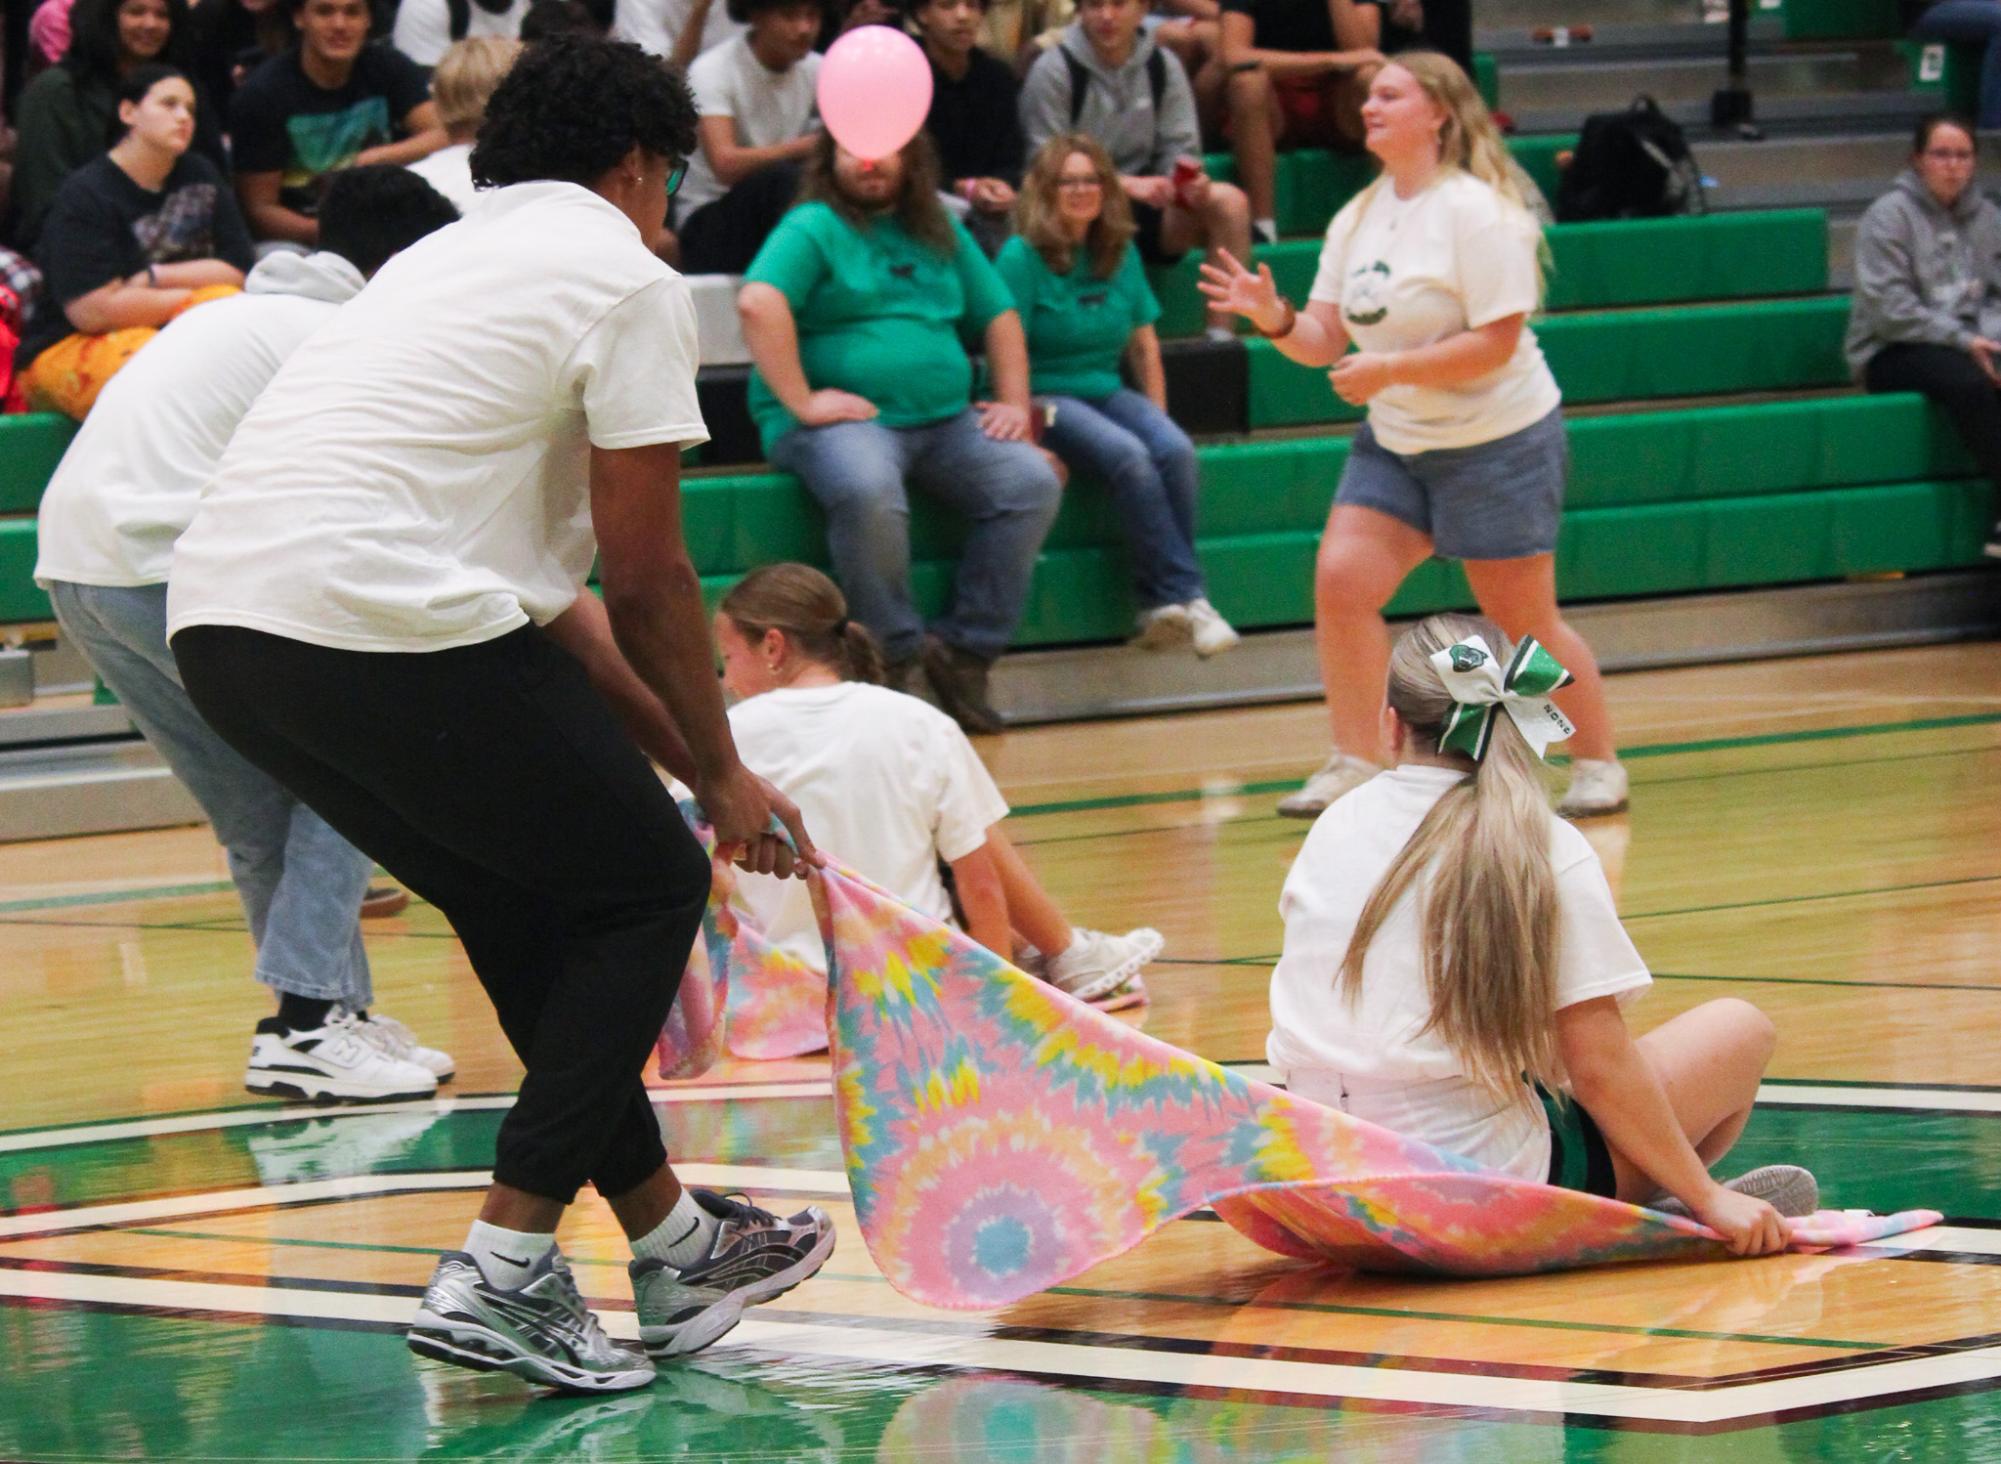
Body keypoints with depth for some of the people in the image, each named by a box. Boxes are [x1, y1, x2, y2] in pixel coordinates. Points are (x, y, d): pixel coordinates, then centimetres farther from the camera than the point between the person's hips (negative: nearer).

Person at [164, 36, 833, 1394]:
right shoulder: (628, 278, 4)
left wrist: (671, 749, 32)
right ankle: (501, 1275, -2)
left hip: (216, 618, 8)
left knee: (528, 910, 23)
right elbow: (644, 582, 2)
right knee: (647, 889, 7)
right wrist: (721, 776, 14)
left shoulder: (445, 259, 29)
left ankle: (678, 1250, 29)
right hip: (385, 620, -8)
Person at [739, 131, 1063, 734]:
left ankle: (965, 651, -11)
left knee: (1032, 484, -16)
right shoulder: (814, 228, -1)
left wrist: (1014, 402, 10)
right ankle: (893, 656, -22)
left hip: (945, 421, 6)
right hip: (843, 421, -6)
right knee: (869, 492, -38)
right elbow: (758, 303, -18)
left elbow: (998, 317, 25)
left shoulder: (942, 232, 20)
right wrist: (800, 402, -22)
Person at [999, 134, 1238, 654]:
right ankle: (1184, 596, -28)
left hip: (1107, 391, 5)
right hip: (1046, 397, -5)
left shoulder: (1121, 255, 12)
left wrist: (1157, 417, 6)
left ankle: (1162, 605, -23)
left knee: (1175, 451, -25)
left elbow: (1144, 345, 15)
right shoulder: (1022, 257, -5)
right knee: (1129, 457, -32)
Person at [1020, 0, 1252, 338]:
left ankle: (1220, 337, -22)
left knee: (1229, 202, -20)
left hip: (1143, 209, 4)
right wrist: (1128, 185, -24)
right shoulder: (1053, 71, -6)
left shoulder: (1163, 67, 8)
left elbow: (1181, 151, 7)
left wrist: (1191, 183, -19)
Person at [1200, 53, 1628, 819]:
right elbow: (1326, 338, 4)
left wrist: (1390, 370, -27)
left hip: (1498, 443, -6)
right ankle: (1354, 764, -1)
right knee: (1340, 580, -10)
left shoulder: (1476, 212, -17)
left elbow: (1496, 342, -22)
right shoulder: (1356, 219, 4)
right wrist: (1275, 318, -17)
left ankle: (1598, 766, 19)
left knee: (1524, 620, 1)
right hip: (1394, 441, 6)